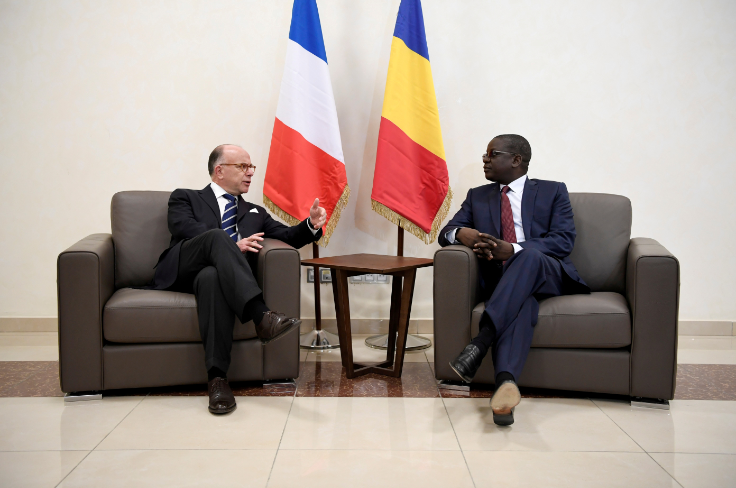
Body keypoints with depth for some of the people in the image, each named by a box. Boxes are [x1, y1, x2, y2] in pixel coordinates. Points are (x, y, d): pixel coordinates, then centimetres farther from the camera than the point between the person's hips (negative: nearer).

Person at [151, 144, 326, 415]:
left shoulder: (255, 212, 33)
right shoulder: (185, 198, 20)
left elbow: (288, 236, 21)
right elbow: (183, 227, -2)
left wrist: (311, 224, -2)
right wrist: (231, 245, -13)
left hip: (214, 273, 2)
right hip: (181, 270, -2)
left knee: (212, 276, -38)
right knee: (216, 235, -33)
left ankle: (217, 377, -46)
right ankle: (262, 316, -47)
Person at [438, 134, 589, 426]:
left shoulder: (553, 192, 15)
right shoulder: (477, 197, 26)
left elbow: (564, 240, -1)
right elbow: (446, 233, 17)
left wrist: (512, 249, -18)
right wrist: (461, 233, -11)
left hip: (548, 274, -1)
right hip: (505, 283, 1)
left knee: (529, 255, -38)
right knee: (520, 301, -37)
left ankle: (482, 339, -49)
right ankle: (506, 382, -60)